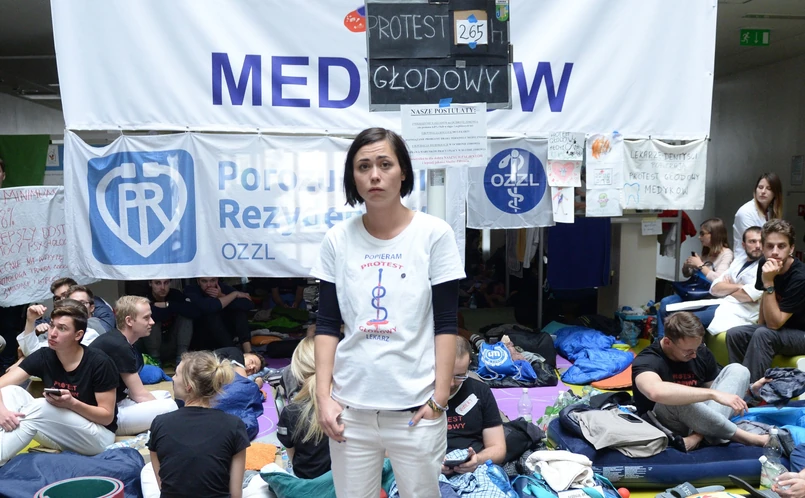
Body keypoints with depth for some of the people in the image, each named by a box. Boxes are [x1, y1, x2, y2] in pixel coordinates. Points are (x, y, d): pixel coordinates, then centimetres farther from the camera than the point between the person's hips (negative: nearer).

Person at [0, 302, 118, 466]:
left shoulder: (99, 363, -17)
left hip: (98, 435, -5)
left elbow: (107, 416, -13)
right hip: (59, 435, 5)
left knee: (39, 407, -29)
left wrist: (72, 403, -29)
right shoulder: (43, 357, -3)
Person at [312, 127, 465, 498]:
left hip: (414, 405, -2)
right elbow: (327, 324, 4)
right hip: (350, 405, 2)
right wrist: (323, 394, -3)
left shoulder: (434, 234, -5)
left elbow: (446, 324, -4)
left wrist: (439, 398, -7)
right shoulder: (338, 239, 1)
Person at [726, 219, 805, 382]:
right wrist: (760, 326, 9)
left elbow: (774, 323, -29)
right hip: (779, 327, 7)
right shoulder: (765, 264, -7)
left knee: (763, 334, -32)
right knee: (734, 334, -12)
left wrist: (768, 282, -36)